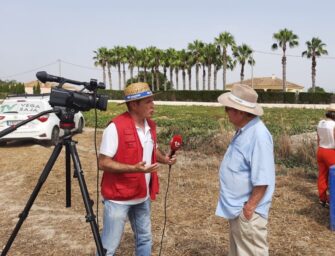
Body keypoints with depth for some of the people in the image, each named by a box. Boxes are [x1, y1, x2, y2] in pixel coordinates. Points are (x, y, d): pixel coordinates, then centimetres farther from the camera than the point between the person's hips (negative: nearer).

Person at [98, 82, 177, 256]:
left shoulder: (150, 126, 3)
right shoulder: (116, 127, -21)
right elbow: (103, 163, -21)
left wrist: (165, 159, -2)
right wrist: (133, 168, -31)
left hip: (143, 196, 7)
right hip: (118, 197, -7)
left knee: (144, 239, 20)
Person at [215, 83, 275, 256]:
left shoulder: (258, 135, -25)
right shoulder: (243, 130, 5)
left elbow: (262, 179, -25)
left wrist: (249, 208, -20)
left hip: (247, 211, -10)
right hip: (236, 208, 10)